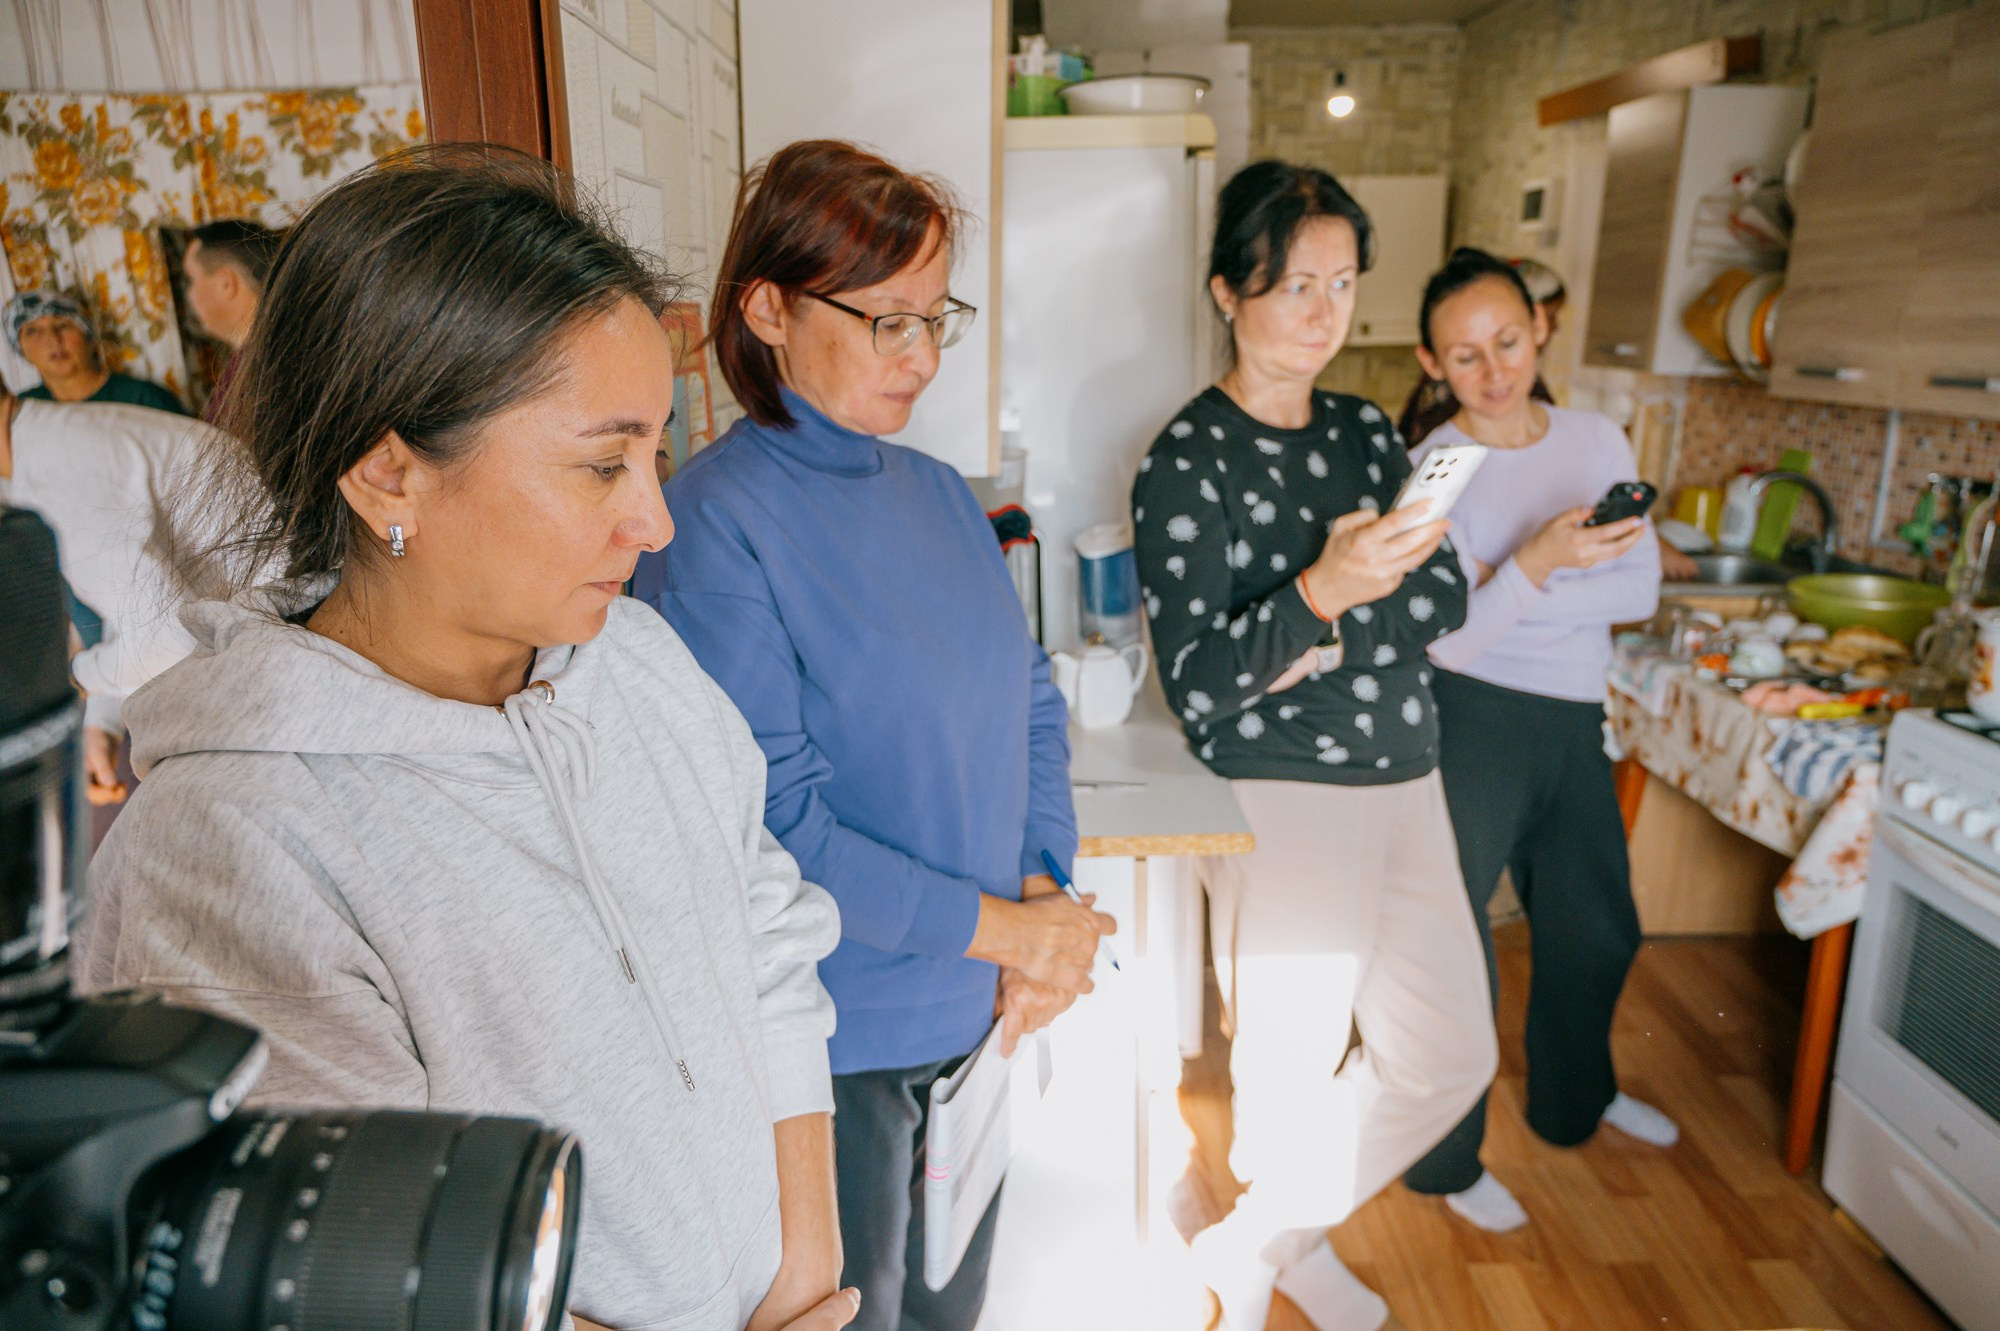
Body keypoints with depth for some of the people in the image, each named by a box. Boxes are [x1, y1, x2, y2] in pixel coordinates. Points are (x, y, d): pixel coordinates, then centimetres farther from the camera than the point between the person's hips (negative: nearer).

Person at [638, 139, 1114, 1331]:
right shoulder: (715, 523, -20)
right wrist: (999, 925, -17)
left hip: (980, 1011, 6)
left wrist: (1047, 897, -8)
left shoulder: (942, 497, 3)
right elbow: (772, 821, -24)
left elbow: (1032, 703, 6)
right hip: (837, 1040, -6)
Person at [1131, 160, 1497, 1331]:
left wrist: (1331, 643, -14)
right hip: (1283, 801, -7)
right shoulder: (1186, 464, -11)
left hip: (1405, 783, 7)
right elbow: (1196, 682, -17)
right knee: (1295, 1073, 7)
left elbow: (1446, 599, 3)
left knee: (1451, 1055, 15)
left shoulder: (1368, 432, 10)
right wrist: (1322, 593, -31)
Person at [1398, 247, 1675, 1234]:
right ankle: (1446, 1161, 24)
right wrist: (1536, 563, -33)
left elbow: (1640, 591, -2)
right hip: (1474, 721, -6)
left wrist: (1520, 591, -17)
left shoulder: (1598, 441, 3)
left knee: (1598, 929, 23)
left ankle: (1576, 1096, 50)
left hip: (1574, 719, 6)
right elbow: (1449, 640, -18)